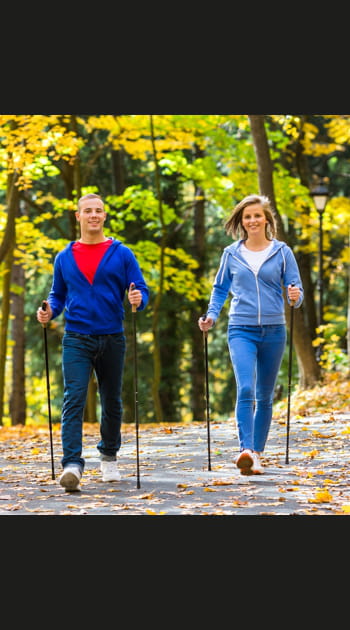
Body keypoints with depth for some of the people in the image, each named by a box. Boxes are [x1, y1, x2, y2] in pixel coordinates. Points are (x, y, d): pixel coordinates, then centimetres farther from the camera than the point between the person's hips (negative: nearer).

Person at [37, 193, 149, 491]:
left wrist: (138, 299, -22)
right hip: (76, 340, 0)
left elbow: (142, 290, 1)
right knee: (73, 399, -15)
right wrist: (49, 311, -5)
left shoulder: (122, 254, 3)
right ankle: (72, 465, -21)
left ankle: (109, 458, 31)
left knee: (112, 402, 12)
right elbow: (58, 295, 16)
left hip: (112, 340, 0)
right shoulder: (64, 258, 8)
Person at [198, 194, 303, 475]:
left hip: (273, 331, 1)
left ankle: (257, 454, 18)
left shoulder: (282, 252, 3)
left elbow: (296, 289, 2)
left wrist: (295, 297, -20)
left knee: (265, 397, 8)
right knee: (246, 389, -20)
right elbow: (220, 289, 15)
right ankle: (246, 450, -30)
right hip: (242, 331, -1)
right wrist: (211, 316, 1)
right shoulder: (231, 254, 6)